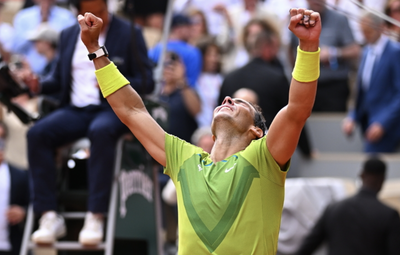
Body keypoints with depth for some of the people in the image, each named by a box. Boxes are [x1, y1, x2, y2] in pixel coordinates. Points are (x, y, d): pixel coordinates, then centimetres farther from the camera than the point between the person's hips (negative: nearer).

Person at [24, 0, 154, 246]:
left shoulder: (129, 34, 4)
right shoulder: (68, 36, 18)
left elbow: (147, 82, 0)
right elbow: (58, 79, 21)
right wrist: (39, 85, -3)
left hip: (113, 108, -4)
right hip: (75, 110, 4)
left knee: (101, 131, -40)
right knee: (38, 133, -27)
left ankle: (95, 217, -40)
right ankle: (49, 216, -28)